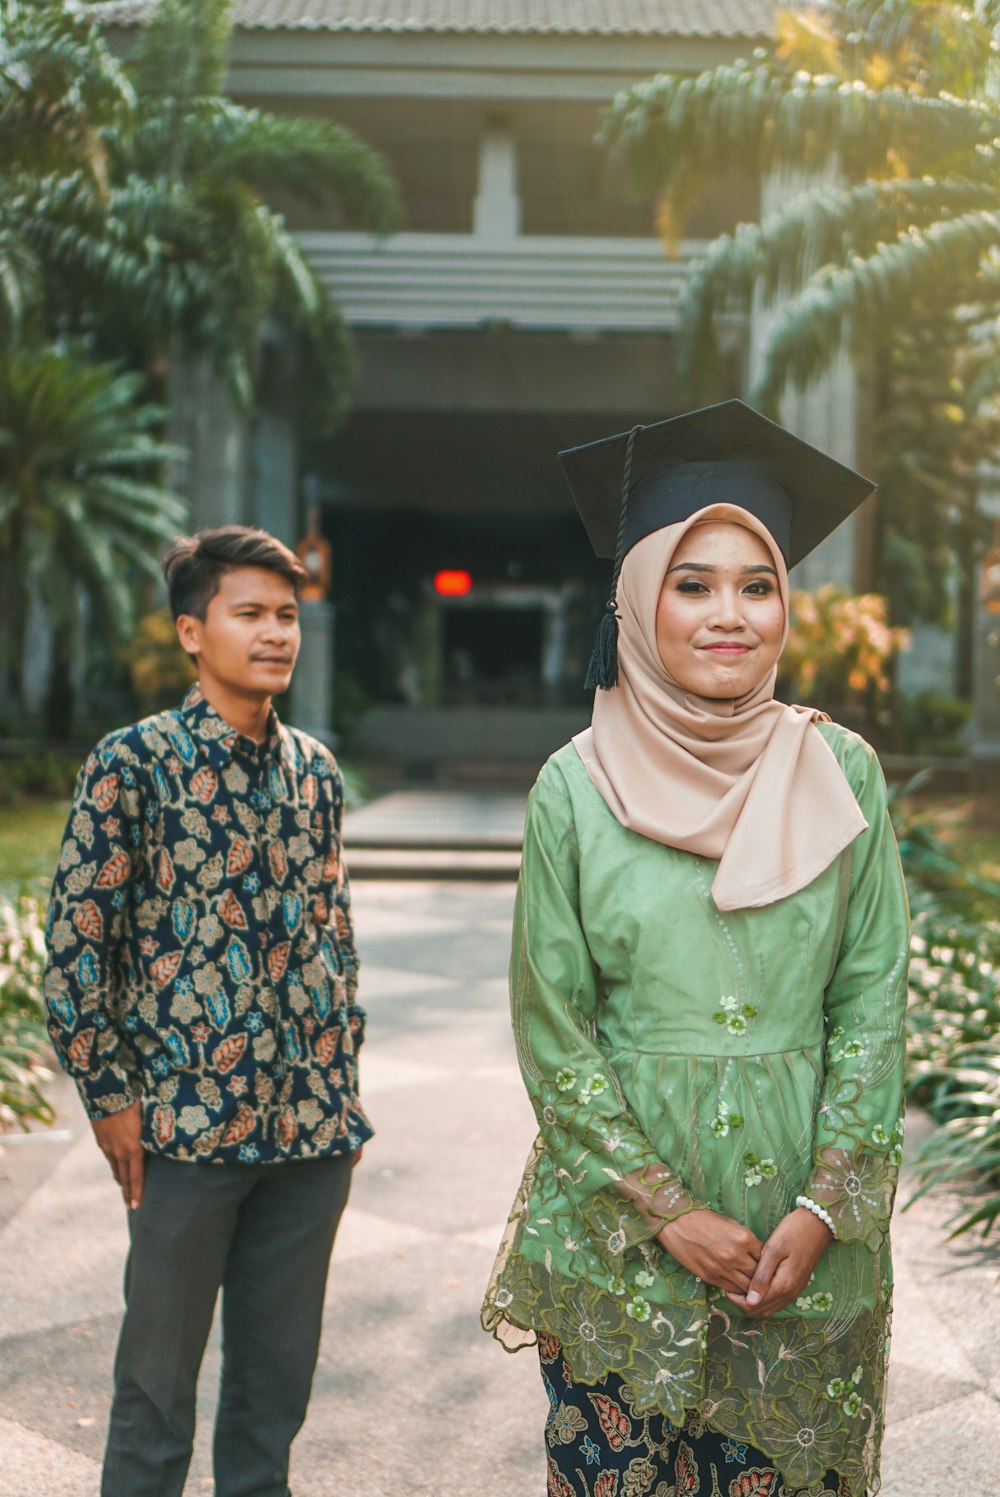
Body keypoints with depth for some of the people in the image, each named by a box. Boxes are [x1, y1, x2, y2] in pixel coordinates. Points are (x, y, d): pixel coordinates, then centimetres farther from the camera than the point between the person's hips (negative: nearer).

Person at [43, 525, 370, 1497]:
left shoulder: (314, 770, 7)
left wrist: (342, 1088, 12)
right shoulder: (134, 762, -8)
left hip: (312, 1126, 5)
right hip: (187, 1124, -4)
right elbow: (75, 942, -7)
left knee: (279, 1376, 15)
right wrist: (109, 1096, -8)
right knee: (159, 1374, 10)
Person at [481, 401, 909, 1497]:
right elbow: (551, 1029, -5)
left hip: (806, 1222, 2)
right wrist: (670, 1212, -9)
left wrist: (824, 1208, -7)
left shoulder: (841, 773, -2)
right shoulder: (577, 787, -6)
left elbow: (873, 1003, 0)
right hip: (618, 1222, -1)